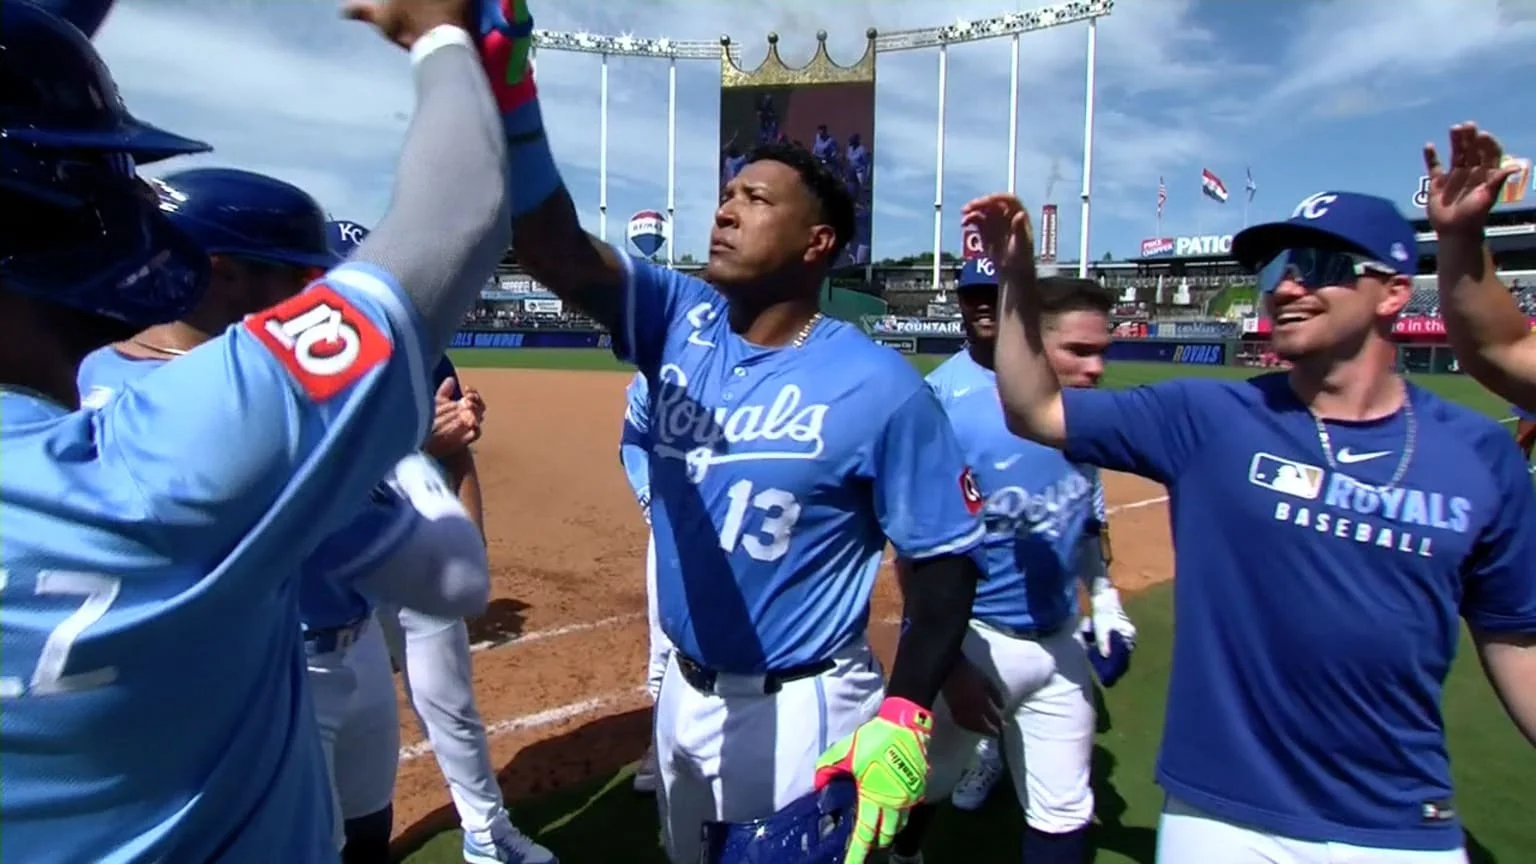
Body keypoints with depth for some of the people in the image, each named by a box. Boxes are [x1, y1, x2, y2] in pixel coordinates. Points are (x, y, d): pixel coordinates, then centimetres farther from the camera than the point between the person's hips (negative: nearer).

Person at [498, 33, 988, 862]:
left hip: (803, 709, -5)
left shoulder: (880, 386, -17)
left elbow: (945, 560, -13)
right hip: (685, 693, 6)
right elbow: (552, 245, -19)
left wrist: (903, 717, -21)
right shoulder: (678, 321, -5)